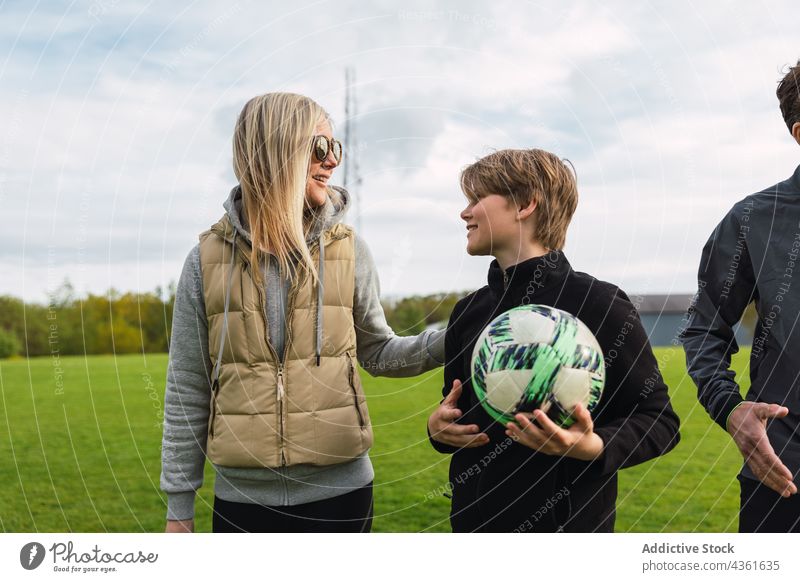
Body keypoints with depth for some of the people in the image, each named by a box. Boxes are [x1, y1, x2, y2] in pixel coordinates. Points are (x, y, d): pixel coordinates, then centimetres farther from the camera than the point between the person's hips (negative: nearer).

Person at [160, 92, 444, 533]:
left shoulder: (348, 251, 0)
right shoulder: (208, 260, -2)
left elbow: (377, 352, 11)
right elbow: (186, 391, 3)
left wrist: (448, 343, -7)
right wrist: (179, 507, 5)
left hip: (338, 494, 1)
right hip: (243, 497, 0)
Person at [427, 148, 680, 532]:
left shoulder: (602, 305, -11)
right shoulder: (468, 312, 7)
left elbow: (659, 420, -8)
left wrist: (593, 447, -24)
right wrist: (439, 428, -2)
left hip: (570, 527, -5)